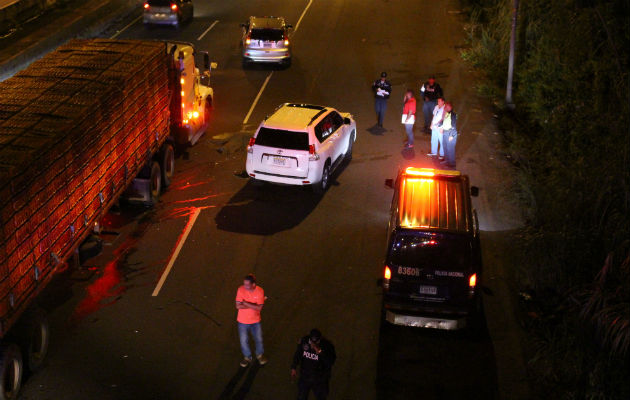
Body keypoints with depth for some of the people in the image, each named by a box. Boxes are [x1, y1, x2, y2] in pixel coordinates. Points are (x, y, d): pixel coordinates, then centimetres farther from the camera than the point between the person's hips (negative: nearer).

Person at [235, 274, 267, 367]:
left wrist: (246, 303, -27)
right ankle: (247, 357, 38)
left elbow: (259, 308, -23)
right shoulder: (241, 290, -20)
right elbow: (238, 306, -23)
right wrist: (253, 305, -25)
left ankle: (260, 355, 43)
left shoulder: (260, 291, -18)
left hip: (255, 321, 0)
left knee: (259, 339, 15)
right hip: (243, 321, 0)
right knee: (244, 340, 12)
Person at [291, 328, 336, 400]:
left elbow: (330, 362, -36)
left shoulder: (327, 345, -26)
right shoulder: (304, 341, -16)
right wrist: (294, 367, 2)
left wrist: (319, 351, -44)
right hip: (305, 376, 2)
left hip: (320, 379, -2)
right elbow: (298, 354, 2)